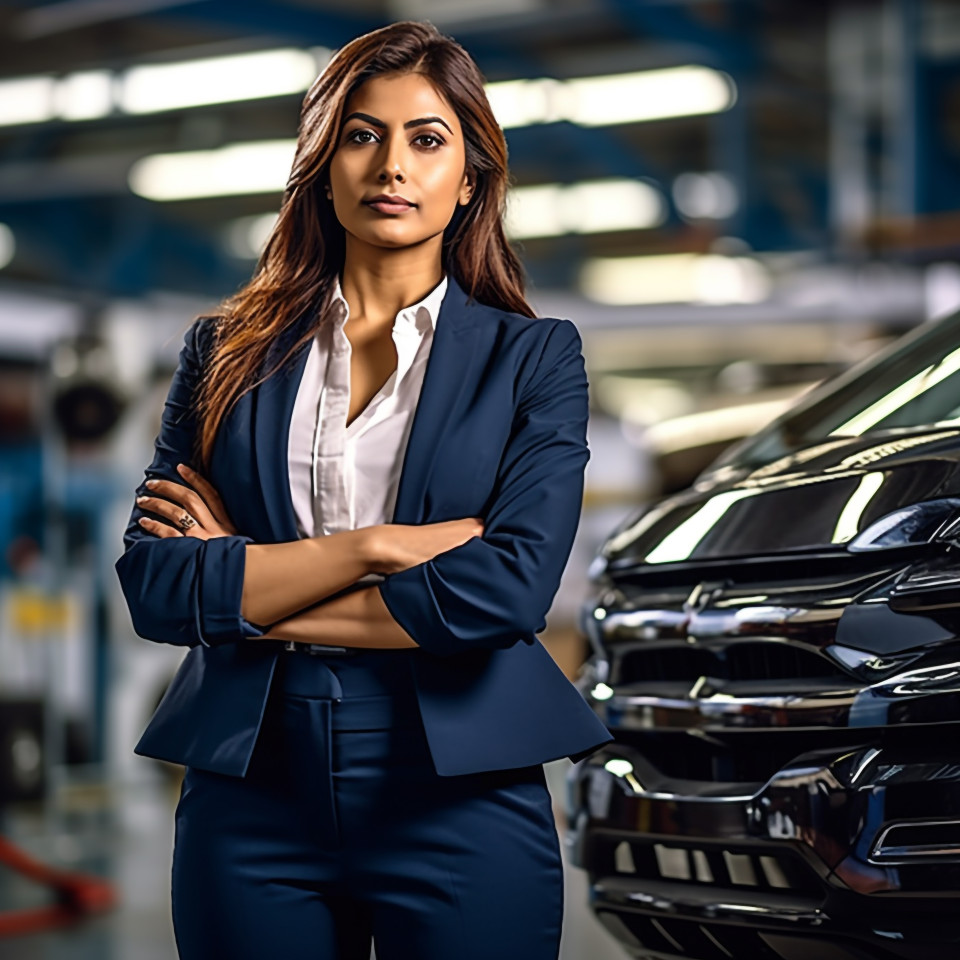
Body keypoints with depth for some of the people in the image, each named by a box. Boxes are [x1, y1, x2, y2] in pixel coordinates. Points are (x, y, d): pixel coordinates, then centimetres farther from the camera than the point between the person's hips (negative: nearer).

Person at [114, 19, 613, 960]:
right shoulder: (228, 350, 7)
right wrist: (371, 547, -12)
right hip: (251, 793, 2)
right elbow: (150, 584, -3)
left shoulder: (533, 357, 2)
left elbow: (510, 590, -12)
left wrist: (245, 590, -7)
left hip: (459, 801, -1)